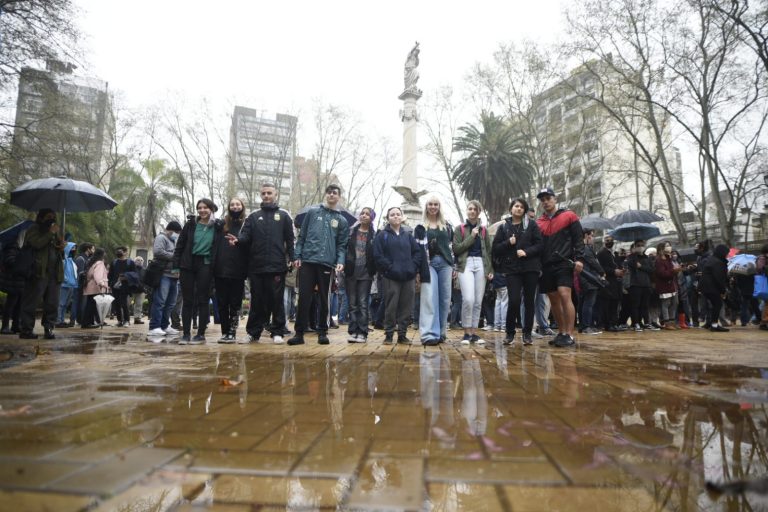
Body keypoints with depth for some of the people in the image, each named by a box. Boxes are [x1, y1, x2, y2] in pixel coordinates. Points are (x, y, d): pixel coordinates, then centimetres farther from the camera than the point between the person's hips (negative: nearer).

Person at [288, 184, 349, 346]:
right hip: (307, 261, -1)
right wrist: (297, 256, -2)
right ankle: (299, 332, 6)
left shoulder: (342, 220, 12)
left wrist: (340, 261, -10)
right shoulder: (312, 212, 10)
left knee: (324, 299, 8)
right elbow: (302, 236, 7)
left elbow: (342, 245, 7)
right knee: (304, 298, -1)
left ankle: (322, 332, 17)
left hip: (327, 264, 1)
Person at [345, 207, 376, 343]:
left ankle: (362, 333, 2)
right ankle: (353, 332, 10)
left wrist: (373, 270, -8)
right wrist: (343, 264, -4)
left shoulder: (374, 235, 3)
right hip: (351, 272, 2)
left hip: (365, 273, -2)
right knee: (352, 304, 5)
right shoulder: (351, 231, 7)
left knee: (363, 304, -2)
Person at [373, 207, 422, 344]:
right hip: (391, 277, -3)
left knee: (406, 307, 5)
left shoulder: (408, 235, 17)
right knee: (391, 306, -3)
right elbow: (378, 255, -5)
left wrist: (414, 267, -4)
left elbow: (417, 252, 11)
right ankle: (389, 334, 7)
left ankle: (402, 334, 13)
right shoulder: (382, 235, 5)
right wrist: (390, 268, -14)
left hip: (409, 277, 4)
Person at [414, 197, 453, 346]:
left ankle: (441, 332, 12)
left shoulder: (447, 226, 17)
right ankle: (429, 333, -13)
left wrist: (454, 267, 10)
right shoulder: (421, 227, 8)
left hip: (445, 263, 3)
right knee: (429, 298, -11)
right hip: (429, 264, -3)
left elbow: (452, 246, 16)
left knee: (445, 298, 2)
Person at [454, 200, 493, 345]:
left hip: (481, 264, 3)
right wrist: (471, 237, -7)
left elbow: (488, 251, 16)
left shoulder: (484, 230, 15)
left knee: (478, 301, 1)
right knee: (468, 299, -16)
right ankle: (467, 333, -4)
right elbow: (456, 249, -4)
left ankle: (473, 332, 9)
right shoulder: (459, 228, 6)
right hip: (466, 264, -3)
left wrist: (490, 269, 7)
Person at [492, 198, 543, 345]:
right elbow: (496, 248, 6)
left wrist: (526, 252, -14)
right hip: (512, 268, -1)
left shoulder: (531, 224, 7)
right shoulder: (503, 227, 9)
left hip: (530, 267, 1)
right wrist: (508, 243, -10)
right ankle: (510, 333, 6)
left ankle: (527, 334, 17)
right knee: (514, 301, -11)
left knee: (529, 301, 5)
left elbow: (540, 244, 1)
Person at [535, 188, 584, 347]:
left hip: (564, 264, -5)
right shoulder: (538, 222, 14)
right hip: (546, 266, 5)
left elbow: (579, 238, 0)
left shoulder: (569, 216, 4)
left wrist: (579, 258, -11)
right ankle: (561, 333, 18)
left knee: (565, 296, -15)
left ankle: (569, 335, -12)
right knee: (554, 300, 8)